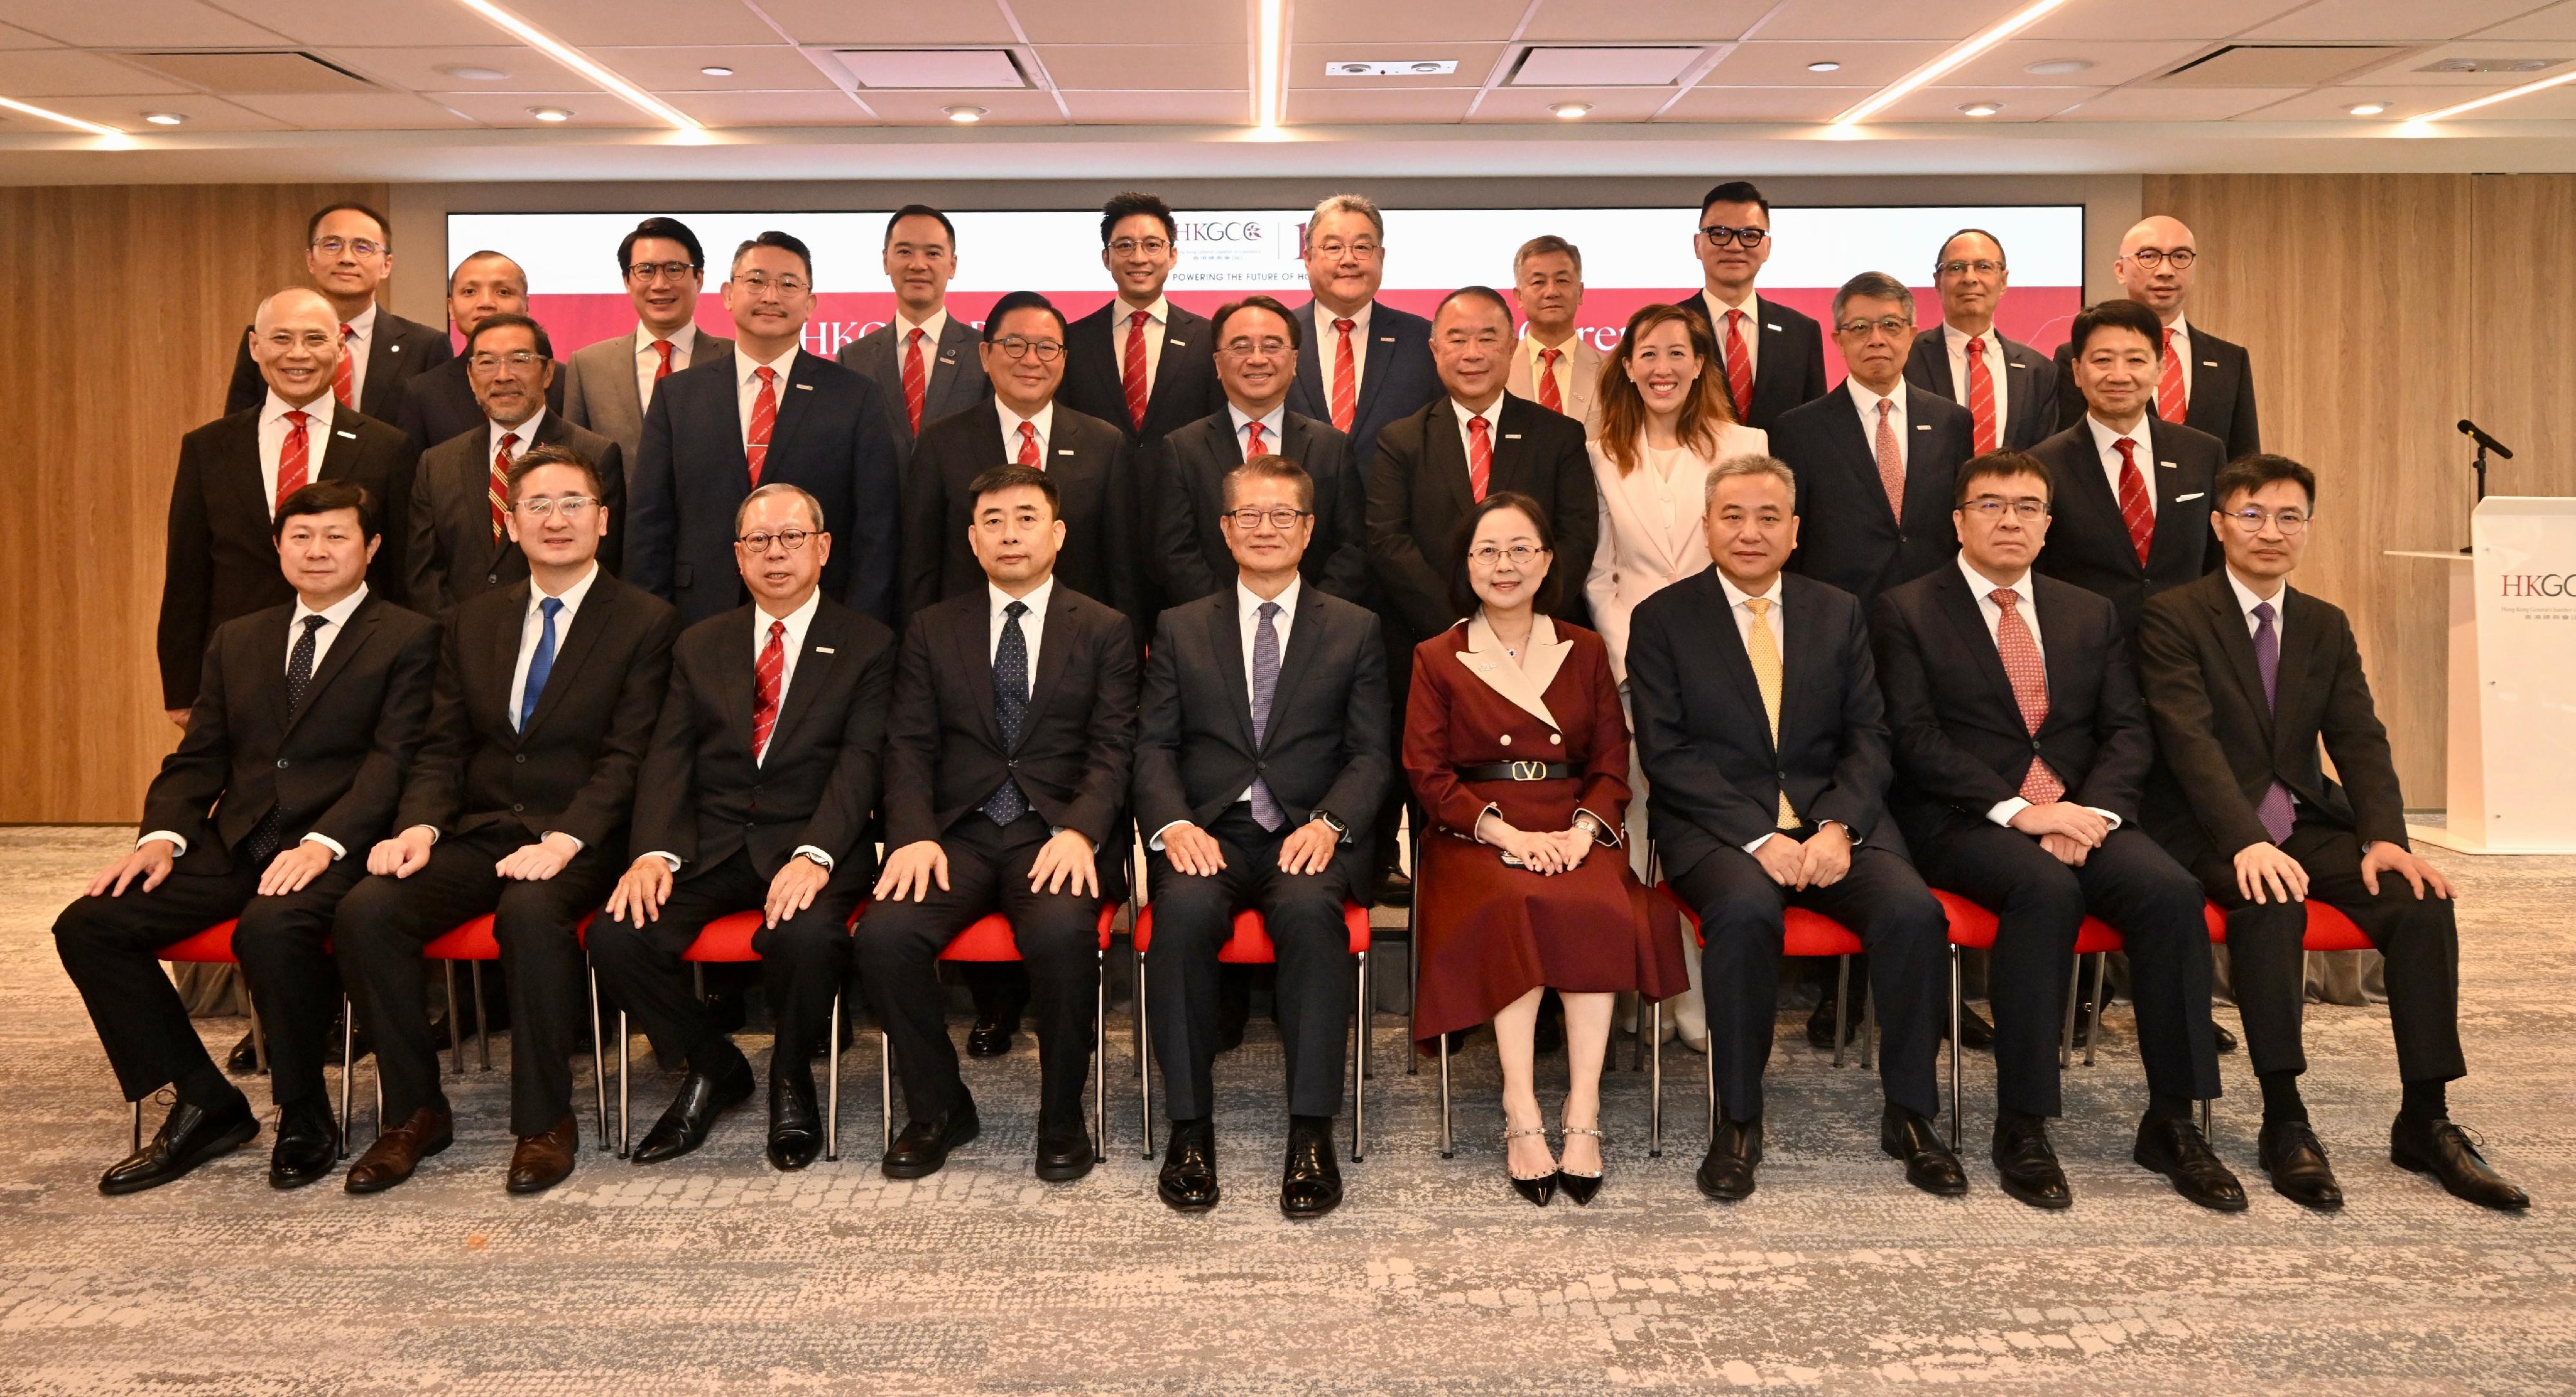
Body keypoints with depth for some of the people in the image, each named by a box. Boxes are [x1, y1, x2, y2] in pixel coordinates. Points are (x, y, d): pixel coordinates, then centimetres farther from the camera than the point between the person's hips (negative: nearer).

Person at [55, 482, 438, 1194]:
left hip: (333, 849, -6)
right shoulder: (237, 641, 21)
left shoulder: (408, 637, 3)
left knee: (272, 928, -36)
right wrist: (162, 836, -3)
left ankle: (305, 1118, -12)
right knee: (88, 925, -12)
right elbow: (199, 757, 17)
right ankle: (205, 1105, 0)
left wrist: (325, 842, -23)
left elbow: (392, 760, -8)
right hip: (234, 843, 6)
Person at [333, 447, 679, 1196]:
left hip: (577, 841, -5)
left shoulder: (645, 622, 1)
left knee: (531, 911, -36)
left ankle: (544, 1121, -18)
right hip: (476, 833, 5)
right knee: (364, 910, -21)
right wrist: (420, 826, -7)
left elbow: (628, 756, -8)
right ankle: (415, 1112, -4)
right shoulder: (472, 622, 17)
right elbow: (441, 749, 13)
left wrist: (564, 839, -23)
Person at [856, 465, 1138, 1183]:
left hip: (1057, 834, -2)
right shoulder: (933, 631, 15)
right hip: (958, 834, 2)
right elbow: (908, 746, 7)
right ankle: (938, 1109, -2)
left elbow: (1112, 749, 1)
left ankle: (1062, 1117, -10)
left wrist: (1078, 833, -18)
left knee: (1063, 933, -34)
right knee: (884, 935, -26)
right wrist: (915, 835, -12)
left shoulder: (1105, 631, 10)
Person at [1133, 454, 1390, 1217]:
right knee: (1185, 911, -33)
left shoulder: (1354, 630, 14)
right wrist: (1174, 824, -11)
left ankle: (1311, 1132, -30)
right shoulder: (1179, 629, 17)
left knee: (1310, 909, -35)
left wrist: (1329, 825, -13)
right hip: (1208, 831, 1)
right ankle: (1190, 1127, -22)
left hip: (1308, 832, -1)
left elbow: (1371, 754, 7)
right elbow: (1154, 746, 9)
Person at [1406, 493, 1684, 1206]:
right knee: (1515, 905, -34)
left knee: (1600, 906, -32)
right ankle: (1521, 1114, -31)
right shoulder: (1438, 658, 11)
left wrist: (1579, 832, -11)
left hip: (1572, 832, 2)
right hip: (1473, 836, -1)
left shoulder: (1585, 652, 18)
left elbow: (1612, 765, 11)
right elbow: (1428, 773, 1)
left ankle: (1582, 1112, -30)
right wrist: (1509, 833, -14)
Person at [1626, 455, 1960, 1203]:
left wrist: (1839, 827, -13)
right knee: (1745, 910, -35)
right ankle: (1738, 1121, -17)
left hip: (1831, 818, 3)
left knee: (1913, 911, -25)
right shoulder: (1661, 620, 4)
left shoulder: (1839, 614, 14)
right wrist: (1760, 838, -16)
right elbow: (1668, 754, -5)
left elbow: (1868, 738, 7)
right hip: (1715, 826, -3)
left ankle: (1909, 1115, -6)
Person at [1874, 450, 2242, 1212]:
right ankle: (2021, 1127, -25)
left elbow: (2128, 731, 10)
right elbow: (1917, 741, -7)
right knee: (2046, 889, -34)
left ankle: (2171, 1122, -13)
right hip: (1966, 822, -4)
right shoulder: (1907, 611, 4)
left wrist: (2092, 811, -11)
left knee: (2170, 891, -25)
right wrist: (2017, 811, -18)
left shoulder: (2090, 615, 19)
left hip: (2083, 813, 4)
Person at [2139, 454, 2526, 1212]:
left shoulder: (2328, 627, 14)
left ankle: (2425, 1121, -9)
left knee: (2424, 900, -19)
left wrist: (2384, 837, -14)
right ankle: (2284, 1121, -25)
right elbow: (2191, 740, -17)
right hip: (2213, 831, -5)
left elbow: (2360, 741, 4)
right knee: (2273, 904, -35)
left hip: (2307, 822, 6)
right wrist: (2246, 841, -31)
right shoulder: (2173, 617, -4)